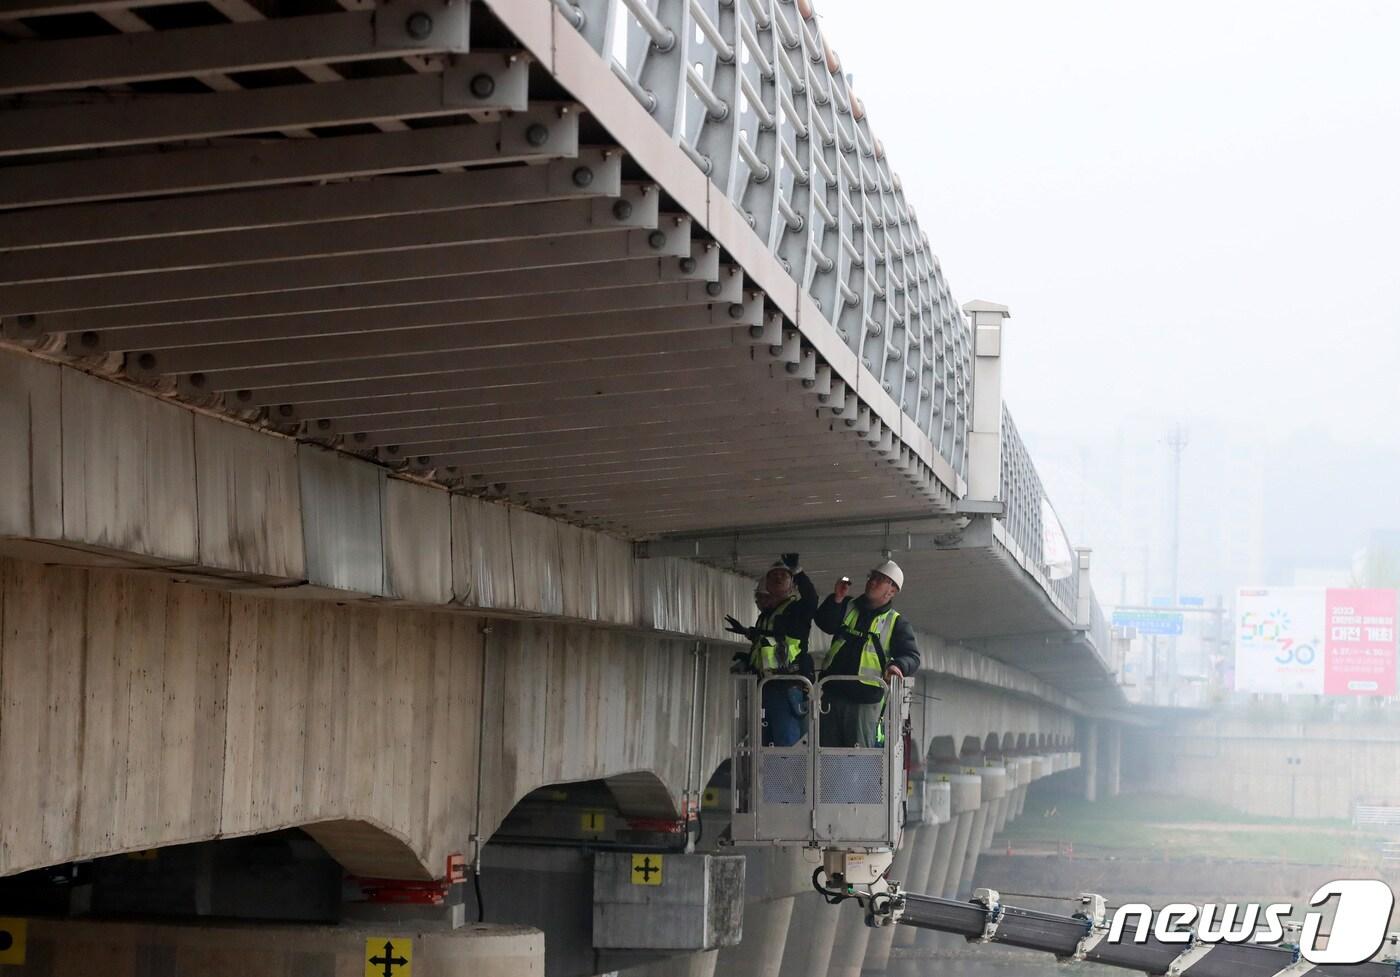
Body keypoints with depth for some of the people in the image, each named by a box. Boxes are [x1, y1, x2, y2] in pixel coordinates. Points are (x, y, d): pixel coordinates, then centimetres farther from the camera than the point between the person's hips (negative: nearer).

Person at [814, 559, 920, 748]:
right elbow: (824, 623, 1)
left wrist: (898, 665, -26)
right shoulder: (848, 606, 15)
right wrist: (836, 599, -15)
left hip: (866, 699, -4)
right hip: (832, 692, 4)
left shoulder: (896, 623, 5)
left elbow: (912, 656, -3)